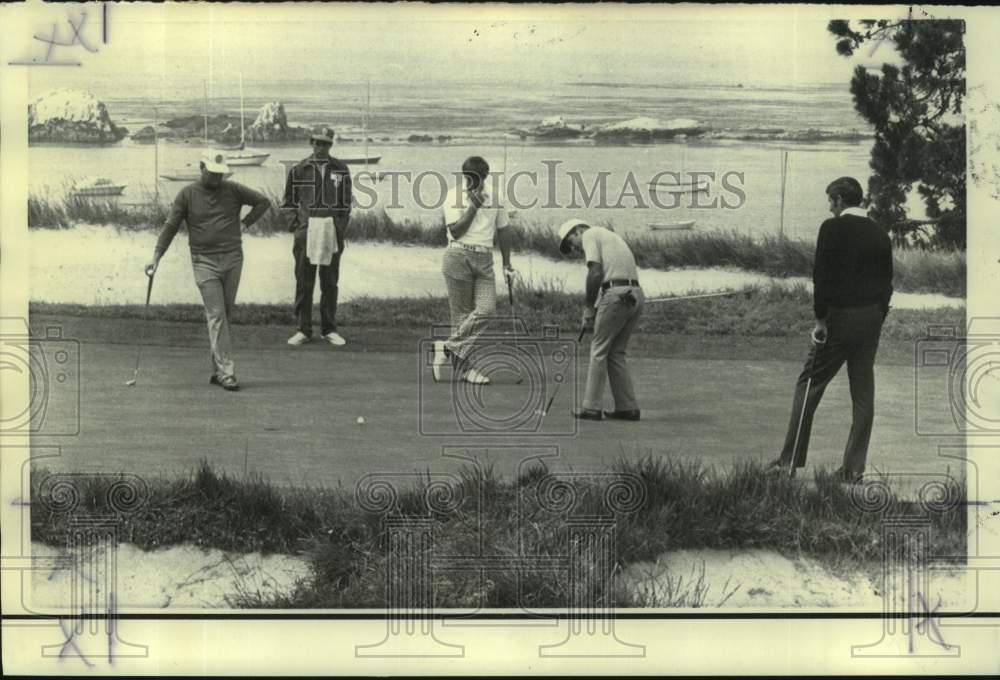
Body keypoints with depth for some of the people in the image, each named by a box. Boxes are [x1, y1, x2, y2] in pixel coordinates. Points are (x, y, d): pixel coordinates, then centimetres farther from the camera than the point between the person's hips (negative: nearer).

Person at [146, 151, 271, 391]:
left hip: (232, 259, 3)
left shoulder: (233, 190, 5)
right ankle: (226, 371, -13)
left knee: (224, 316, 7)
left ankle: (217, 370, 17)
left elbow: (263, 202, 15)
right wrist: (156, 257, -9)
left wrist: (245, 224, 6)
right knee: (216, 315, -10)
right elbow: (170, 226, -1)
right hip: (204, 261, -3)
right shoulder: (187, 194, 0)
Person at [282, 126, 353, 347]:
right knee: (304, 282, 0)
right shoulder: (299, 170, 4)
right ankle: (303, 330, 5)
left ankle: (329, 330, 13)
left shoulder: (341, 170, 7)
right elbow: (289, 202, 9)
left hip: (332, 230, 1)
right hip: (306, 228, -1)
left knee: (330, 282, 6)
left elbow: (346, 204, 11)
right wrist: (294, 225, -1)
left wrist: (341, 228, 2)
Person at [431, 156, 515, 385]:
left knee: (486, 307, -13)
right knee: (462, 312, -3)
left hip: (484, 259, 4)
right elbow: (456, 231, -9)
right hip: (459, 256, -4)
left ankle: (448, 348, -6)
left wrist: (507, 264, 19)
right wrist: (473, 206, -11)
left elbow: (503, 231, 19)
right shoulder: (453, 197, -1)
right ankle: (463, 366, 3)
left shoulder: (494, 198, 11)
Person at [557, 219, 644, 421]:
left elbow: (595, 273, -10)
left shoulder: (590, 235, 2)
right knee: (616, 353, 14)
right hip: (636, 294, 8)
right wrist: (595, 308, 18)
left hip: (616, 295, -8)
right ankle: (628, 407, 12)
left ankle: (592, 407, 2)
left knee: (599, 351, 0)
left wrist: (588, 307, -1)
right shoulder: (611, 236, 29)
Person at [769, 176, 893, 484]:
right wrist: (877, 319, 17)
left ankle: (790, 461, 3)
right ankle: (854, 468, 9)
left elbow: (822, 275, -15)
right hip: (871, 320, 5)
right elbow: (886, 281, 11)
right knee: (863, 393, 7)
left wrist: (820, 318, -9)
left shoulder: (833, 228, -9)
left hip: (840, 318, -5)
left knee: (809, 385, 3)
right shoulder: (880, 234, 9)